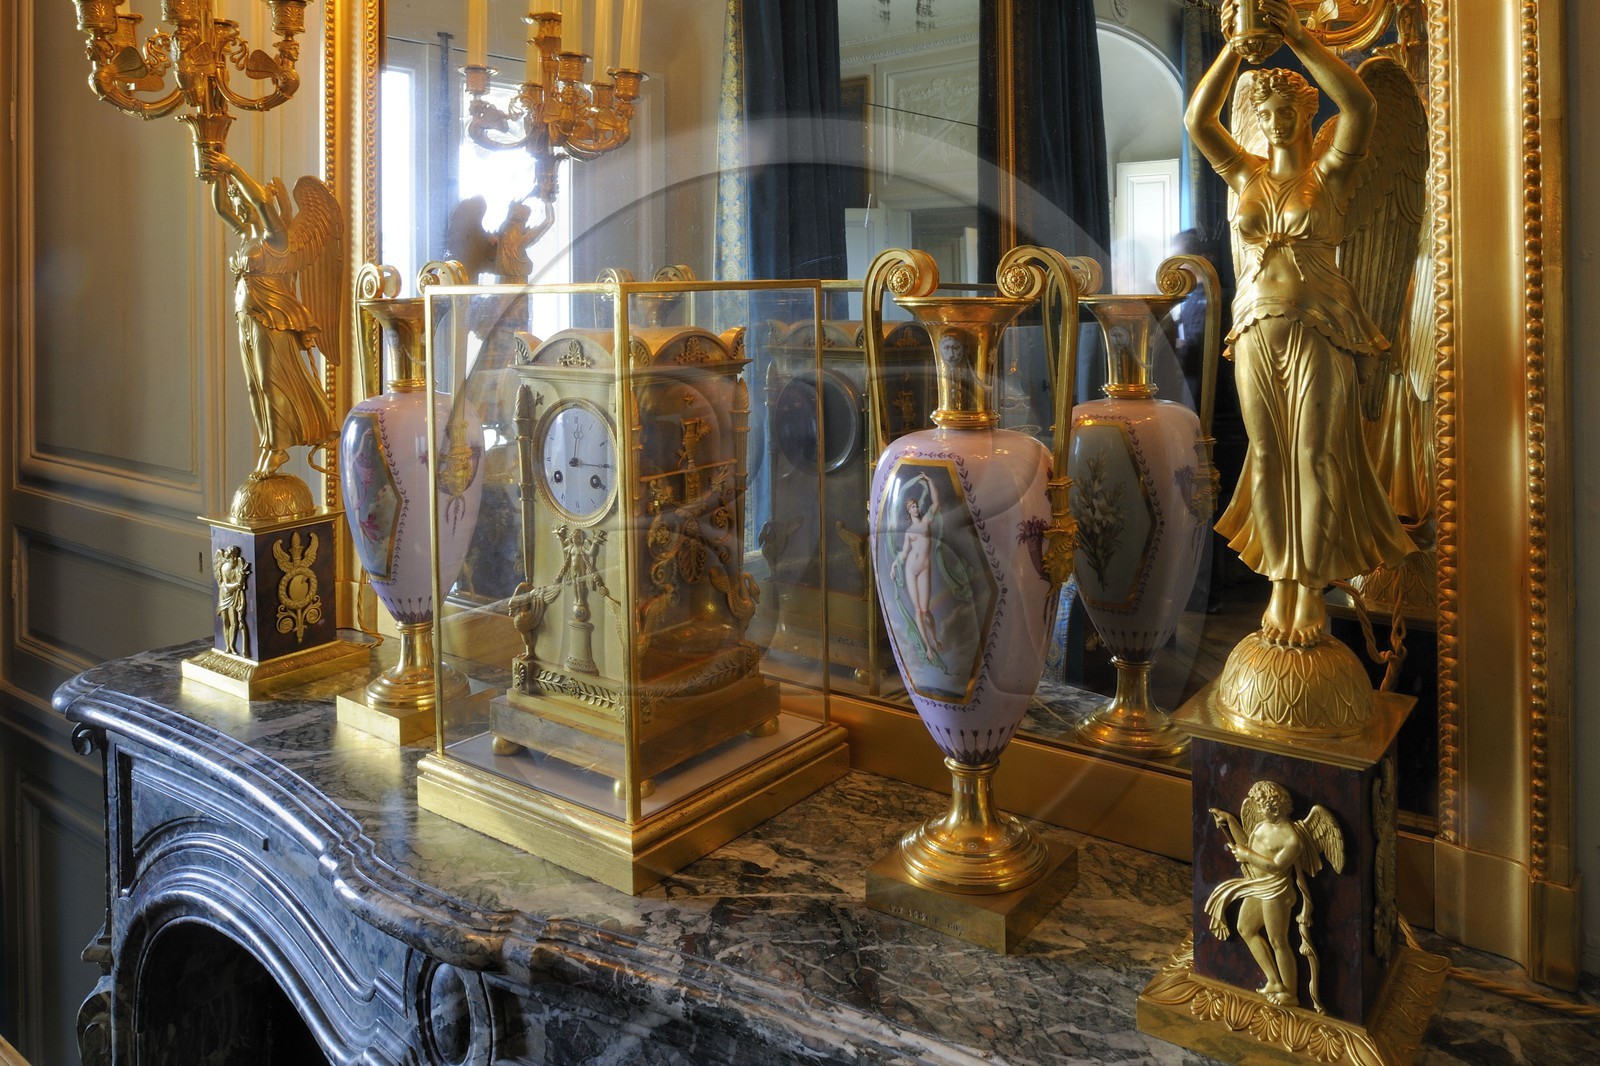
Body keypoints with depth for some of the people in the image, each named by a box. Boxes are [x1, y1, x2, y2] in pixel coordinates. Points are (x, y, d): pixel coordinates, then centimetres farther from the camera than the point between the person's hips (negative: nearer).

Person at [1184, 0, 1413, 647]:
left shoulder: (1330, 171, 4)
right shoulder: (1244, 174, 12)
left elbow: (1360, 107, -14)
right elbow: (1197, 119, -1)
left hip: (1320, 330, -3)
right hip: (1256, 329, 3)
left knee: (1316, 454, -4)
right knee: (1267, 456, 3)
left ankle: (1312, 587, 4)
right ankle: (1279, 583, 11)